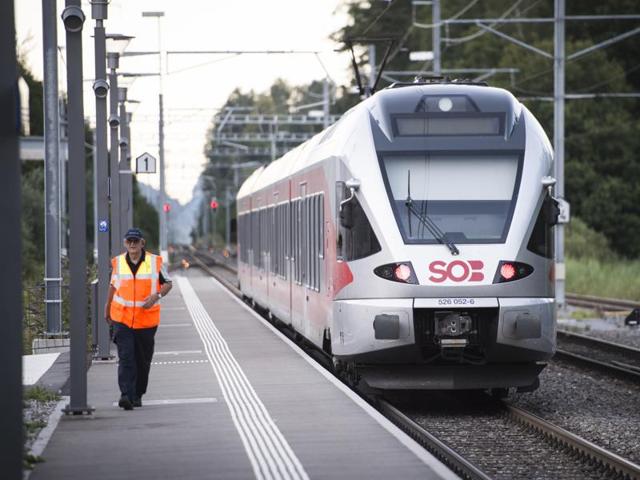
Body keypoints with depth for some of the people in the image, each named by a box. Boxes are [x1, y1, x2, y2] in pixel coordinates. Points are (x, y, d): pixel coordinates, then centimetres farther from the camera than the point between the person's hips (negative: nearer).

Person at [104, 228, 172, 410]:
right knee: (125, 358, -13)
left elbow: (167, 283, 7)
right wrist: (107, 308, 26)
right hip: (122, 318, 0)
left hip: (146, 319, 1)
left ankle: (138, 395, 26)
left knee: (143, 360, 10)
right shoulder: (118, 262, 3)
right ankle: (126, 395, -21)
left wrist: (156, 296, -13)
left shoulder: (155, 262, -1)